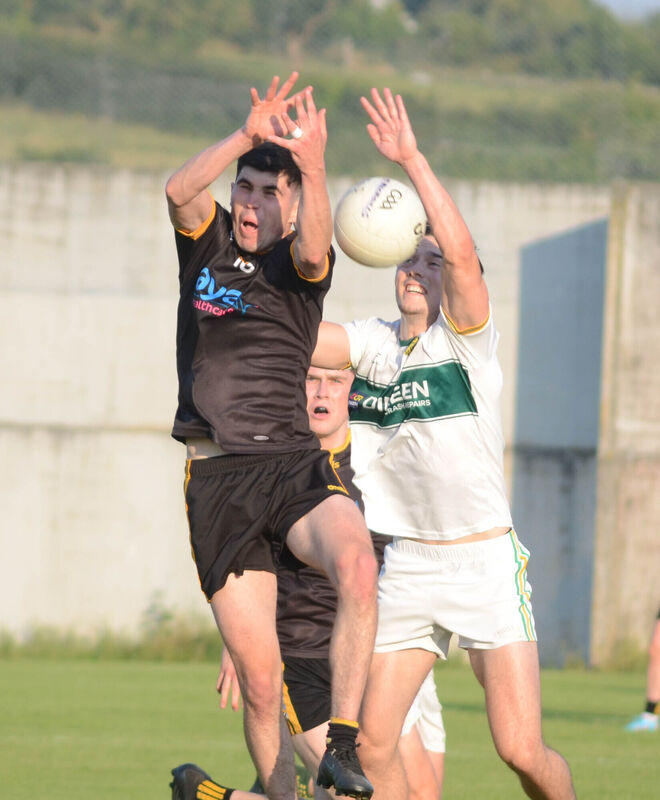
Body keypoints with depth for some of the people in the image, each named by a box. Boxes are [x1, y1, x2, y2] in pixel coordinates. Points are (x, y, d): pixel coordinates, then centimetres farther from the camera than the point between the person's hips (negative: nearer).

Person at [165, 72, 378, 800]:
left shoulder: (303, 263, 5)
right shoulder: (210, 241, 11)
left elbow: (312, 249, -20)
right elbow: (179, 190, -11)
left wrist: (312, 168, -37)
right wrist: (247, 137, -25)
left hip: (295, 466, -1)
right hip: (216, 480, 1)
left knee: (356, 562, -34)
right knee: (258, 676, -3)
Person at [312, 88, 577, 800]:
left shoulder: (467, 340, -7)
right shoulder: (371, 345, 7)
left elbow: (461, 251, -24)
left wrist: (412, 160, -27)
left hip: (486, 563, -4)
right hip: (407, 569, 4)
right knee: (372, 741, -6)